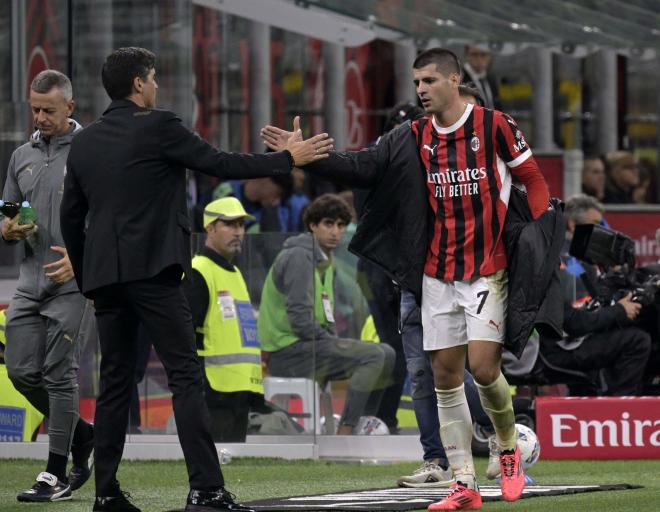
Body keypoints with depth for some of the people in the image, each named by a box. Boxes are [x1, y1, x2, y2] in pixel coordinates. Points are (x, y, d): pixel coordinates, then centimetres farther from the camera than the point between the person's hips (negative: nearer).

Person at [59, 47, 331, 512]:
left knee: (115, 382, 10)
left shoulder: (84, 142, 14)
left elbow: (71, 218, 17)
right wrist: (289, 159, 7)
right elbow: (220, 164, -2)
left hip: (104, 277, 7)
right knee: (186, 377, -8)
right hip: (152, 272, -7)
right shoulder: (158, 127, -5)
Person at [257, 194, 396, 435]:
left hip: (312, 344, 10)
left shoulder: (326, 262, 18)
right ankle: (344, 435, -22)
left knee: (386, 354, 10)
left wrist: (336, 342, 5)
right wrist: (333, 343, -12)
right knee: (373, 355, -21)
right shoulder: (299, 256, -13)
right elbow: (299, 318, -20)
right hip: (288, 352, -10)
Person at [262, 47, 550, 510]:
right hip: (438, 275, 5)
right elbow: (364, 166, -2)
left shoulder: (494, 126, -6)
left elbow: (533, 179, -1)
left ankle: (509, 448, 14)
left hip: (487, 270, -5)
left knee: (483, 368, -14)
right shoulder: (414, 138, 6)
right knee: (446, 376, 1)